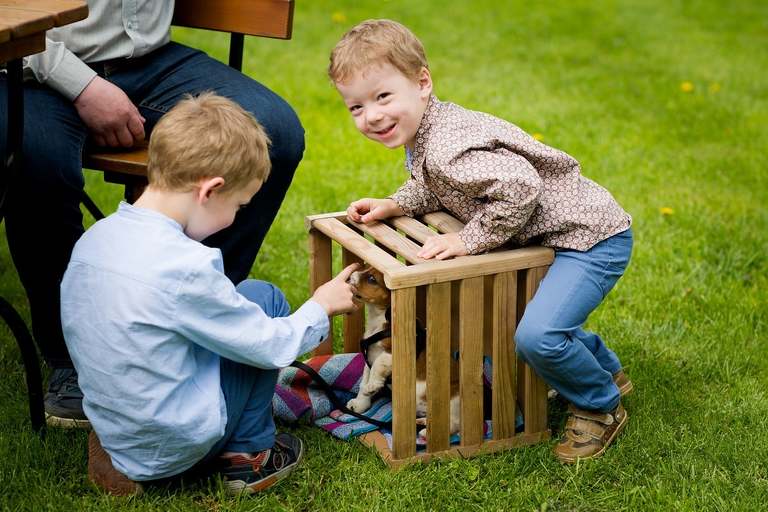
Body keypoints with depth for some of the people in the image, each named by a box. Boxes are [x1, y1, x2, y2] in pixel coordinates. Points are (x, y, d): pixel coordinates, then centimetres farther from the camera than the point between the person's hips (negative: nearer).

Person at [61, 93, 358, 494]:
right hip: (175, 450, -8)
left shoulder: (93, 239, -1)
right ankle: (248, 452, 9)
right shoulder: (185, 266, -24)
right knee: (263, 297, 2)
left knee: (242, 307, 20)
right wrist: (321, 307, 6)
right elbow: (270, 347, -13)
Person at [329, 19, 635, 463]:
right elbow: (432, 189, 22)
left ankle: (601, 407, 3)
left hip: (591, 237, -11)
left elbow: (521, 186, -39)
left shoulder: (447, 149, -30)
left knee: (535, 335, -26)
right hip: (547, 239, 11)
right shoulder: (422, 135, 3)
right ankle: (604, 370, 44)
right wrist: (393, 206, 4)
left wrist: (470, 240, -28)